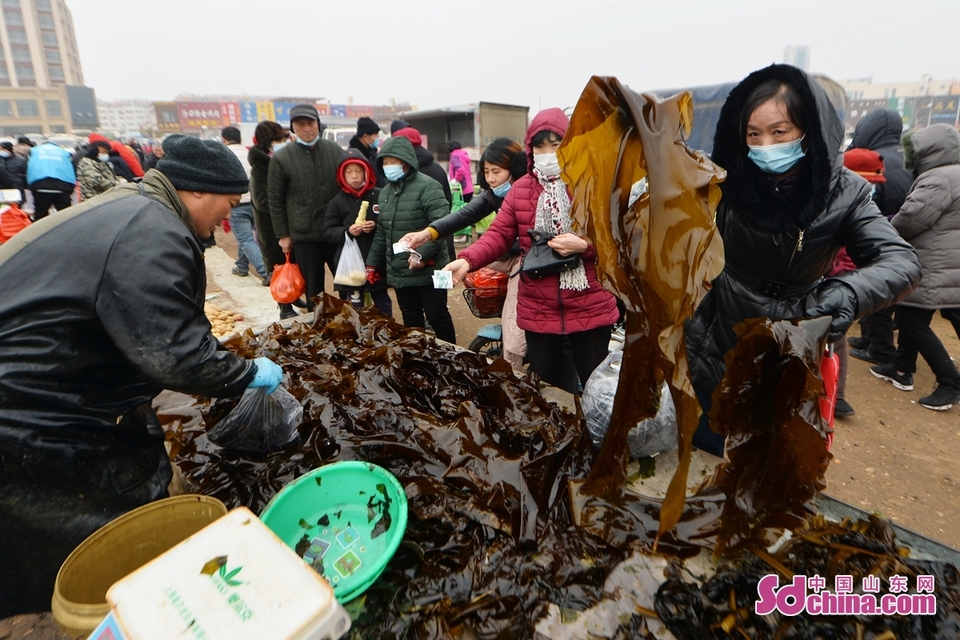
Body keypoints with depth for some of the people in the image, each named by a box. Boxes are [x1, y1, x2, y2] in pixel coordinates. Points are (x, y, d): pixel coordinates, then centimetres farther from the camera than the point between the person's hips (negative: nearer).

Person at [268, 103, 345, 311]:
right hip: (304, 235, -1)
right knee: (314, 289, 9)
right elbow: (275, 200, 2)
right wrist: (282, 235, 0)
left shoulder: (335, 150, 4)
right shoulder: (281, 158, -2)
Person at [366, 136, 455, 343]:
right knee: (411, 321, 16)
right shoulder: (385, 192, 13)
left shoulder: (427, 187, -12)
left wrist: (422, 255, -24)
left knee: (437, 317, 5)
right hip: (398, 272, 7)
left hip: (427, 271, -7)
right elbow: (381, 233, 19)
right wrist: (372, 263, 17)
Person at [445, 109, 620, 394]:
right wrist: (467, 260, -19)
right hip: (538, 311, 2)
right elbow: (498, 235, -2)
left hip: (590, 308, -1)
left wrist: (584, 245, -21)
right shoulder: (520, 190, 3)